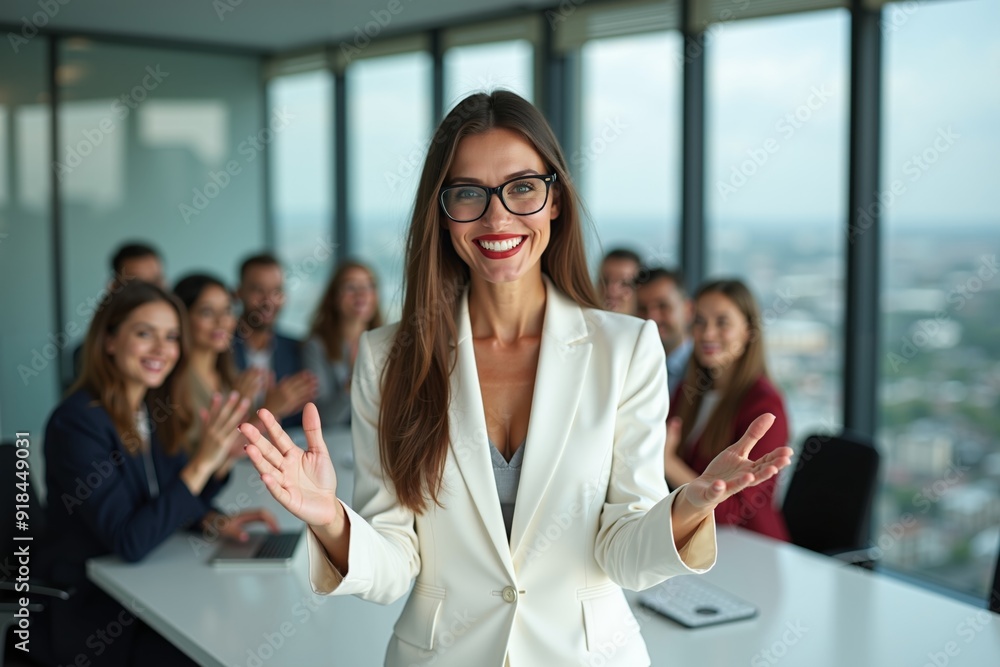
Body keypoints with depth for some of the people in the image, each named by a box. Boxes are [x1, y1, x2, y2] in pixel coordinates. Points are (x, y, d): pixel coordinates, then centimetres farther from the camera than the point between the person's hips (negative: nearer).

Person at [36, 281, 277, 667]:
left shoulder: (152, 411, 2)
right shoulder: (78, 422, -20)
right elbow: (129, 543, -24)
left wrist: (214, 523, -7)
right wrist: (202, 463, -28)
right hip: (90, 614, -7)